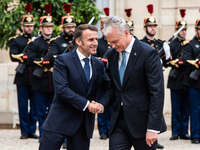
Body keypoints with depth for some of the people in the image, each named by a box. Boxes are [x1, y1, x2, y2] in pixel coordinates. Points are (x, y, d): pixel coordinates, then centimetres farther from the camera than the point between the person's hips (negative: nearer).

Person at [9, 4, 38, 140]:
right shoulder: (16, 40, 5)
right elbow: (13, 56, -8)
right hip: (22, 77, -2)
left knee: (35, 105, 5)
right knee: (23, 106, 1)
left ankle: (32, 130, 12)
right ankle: (25, 131, 6)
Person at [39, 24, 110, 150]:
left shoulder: (99, 65, 13)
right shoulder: (62, 60, -6)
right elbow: (61, 89, -16)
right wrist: (86, 104, -19)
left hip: (85, 124, 5)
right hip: (60, 120, -5)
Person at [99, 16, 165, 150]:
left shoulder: (148, 53, -12)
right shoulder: (112, 54, 9)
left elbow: (157, 92, -15)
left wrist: (153, 127, -19)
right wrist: (102, 104, -2)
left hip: (141, 121, -5)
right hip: (119, 120, 5)